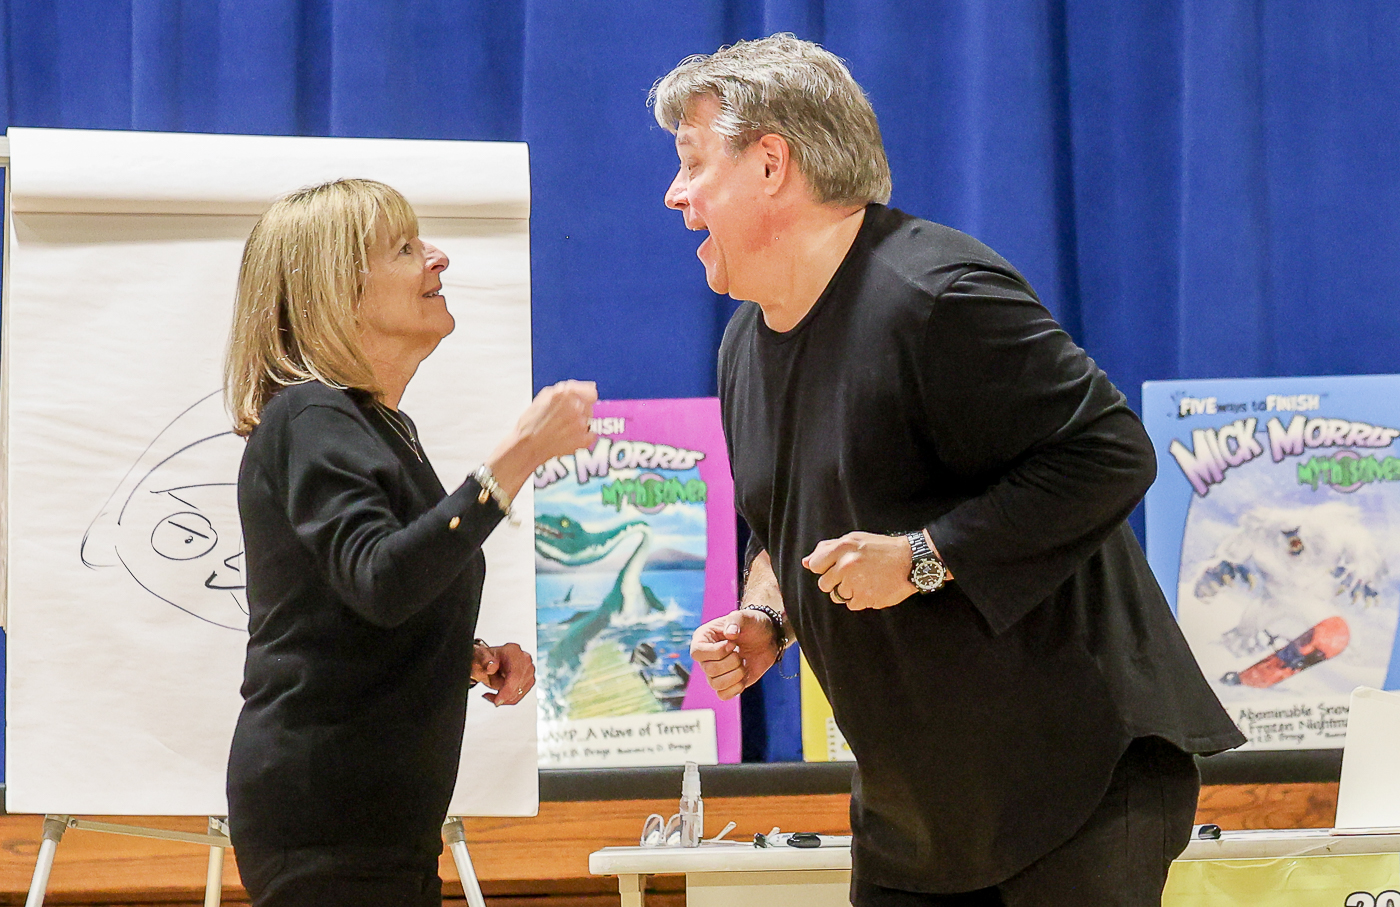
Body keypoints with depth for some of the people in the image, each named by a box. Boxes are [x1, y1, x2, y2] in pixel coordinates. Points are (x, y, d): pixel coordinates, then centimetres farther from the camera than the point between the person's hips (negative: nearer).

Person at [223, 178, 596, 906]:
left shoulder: (388, 427, 18)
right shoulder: (309, 422, -12)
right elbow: (381, 583, -28)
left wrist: (471, 658, 7)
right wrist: (519, 457, -30)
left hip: (385, 815, 9)